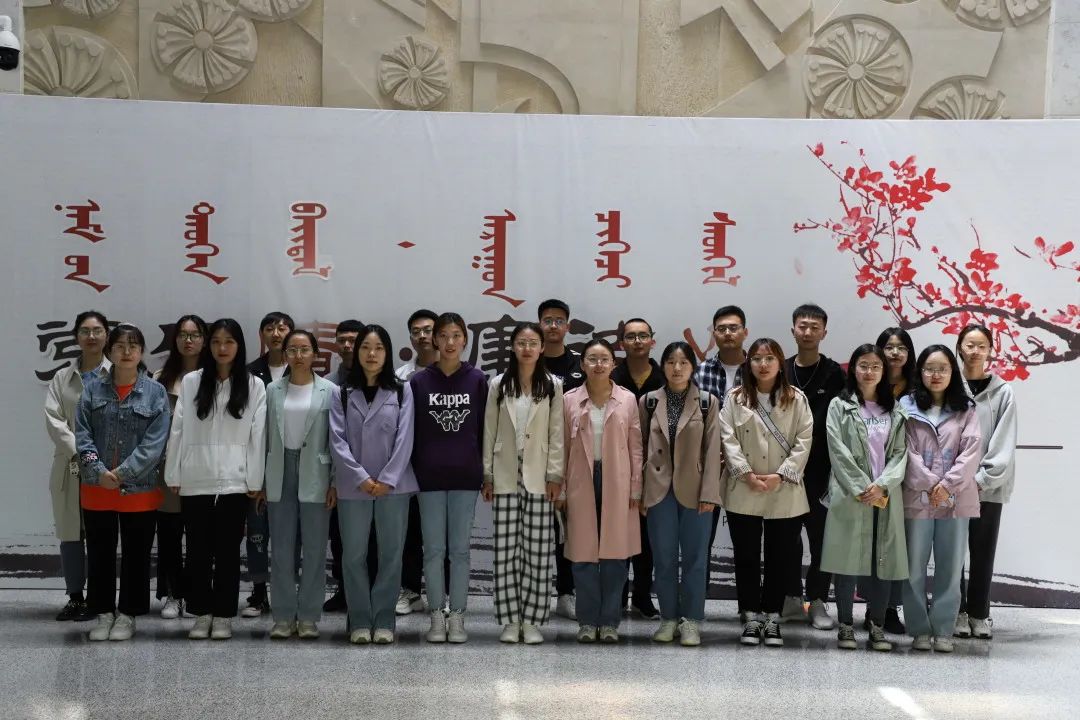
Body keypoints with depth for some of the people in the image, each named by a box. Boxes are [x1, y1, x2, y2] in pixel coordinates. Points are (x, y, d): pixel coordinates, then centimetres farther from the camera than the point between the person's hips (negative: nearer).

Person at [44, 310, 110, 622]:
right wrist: (79, 452, -13)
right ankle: (75, 597, 15)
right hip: (70, 466, 3)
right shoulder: (62, 378, 12)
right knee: (70, 534, 6)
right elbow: (53, 418, 1)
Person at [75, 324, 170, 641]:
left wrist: (122, 473, -16)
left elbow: (154, 442, -9)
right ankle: (104, 614, 22)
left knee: (136, 556, 7)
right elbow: (82, 435, -1)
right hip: (97, 488, 2)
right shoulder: (93, 389, 3)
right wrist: (99, 471, -14)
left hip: (139, 489, -2)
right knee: (99, 555, 10)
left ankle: (127, 615, 20)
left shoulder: (155, 392, -2)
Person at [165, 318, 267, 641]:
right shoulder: (190, 382, 4)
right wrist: (173, 475, 1)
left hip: (233, 481, -1)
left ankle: (223, 615, 14)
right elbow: (178, 430, 4)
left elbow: (258, 435, 0)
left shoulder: (254, 386, 1)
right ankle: (201, 613, 17)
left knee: (228, 551, 5)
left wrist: (255, 480, -3)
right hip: (195, 481, 1)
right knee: (198, 550, 7)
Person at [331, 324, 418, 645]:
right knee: (354, 555, 4)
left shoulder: (402, 392, 3)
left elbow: (404, 439, -3)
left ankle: (384, 620, 11)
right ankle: (360, 620, 13)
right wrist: (361, 478, -11)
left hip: (393, 485, 0)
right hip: (353, 486, 1)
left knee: (391, 554, 3)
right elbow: (337, 440, -2)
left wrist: (387, 479, -11)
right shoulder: (343, 393, 5)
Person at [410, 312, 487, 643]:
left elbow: (484, 428, 5)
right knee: (433, 548, 4)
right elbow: (410, 430, 5)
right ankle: (436, 616, 13)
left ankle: (457, 616, 12)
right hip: (429, 476, 0)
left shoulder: (477, 380, 2)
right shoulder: (419, 381, 2)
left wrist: (485, 472, 2)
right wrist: (411, 471, 1)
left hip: (465, 476, 0)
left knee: (460, 548, 4)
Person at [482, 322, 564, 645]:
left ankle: (531, 620, 8)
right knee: (506, 550, 1)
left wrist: (555, 475, -5)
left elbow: (556, 434, 1)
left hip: (539, 479, -1)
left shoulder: (552, 386, 3)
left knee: (538, 551, 0)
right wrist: (487, 475, 3)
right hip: (506, 478, 1)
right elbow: (489, 432, 6)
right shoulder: (498, 385, 5)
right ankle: (509, 619, 9)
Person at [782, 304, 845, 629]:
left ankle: (816, 602, 11)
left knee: (821, 538, 2)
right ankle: (792, 598, 19)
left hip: (820, 472, -2)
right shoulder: (781, 371, 7)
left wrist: (835, 472, -11)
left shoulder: (834, 375, 0)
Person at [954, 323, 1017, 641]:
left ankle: (979, 614, 16)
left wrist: (983, 479, -10)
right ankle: (957, 612, 14)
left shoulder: (1002, 392, 3)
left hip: (989, 486, 0)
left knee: (983, 551, 5)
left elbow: (1004, 444, -2)